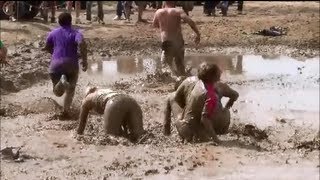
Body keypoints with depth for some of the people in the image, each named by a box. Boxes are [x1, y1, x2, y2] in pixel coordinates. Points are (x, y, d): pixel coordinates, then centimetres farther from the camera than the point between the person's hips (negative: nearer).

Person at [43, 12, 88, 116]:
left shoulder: (53, 33, 13)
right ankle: (66, 111, 6)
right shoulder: (75, 33, 3)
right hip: (71, 64, -1)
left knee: (58, 92, 11)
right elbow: (82, 43, -18)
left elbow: (47, 48, 22)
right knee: (70, 90, 21)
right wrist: (84, 60, -13)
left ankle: (61, 81, -21)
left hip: (55, 64, 1)